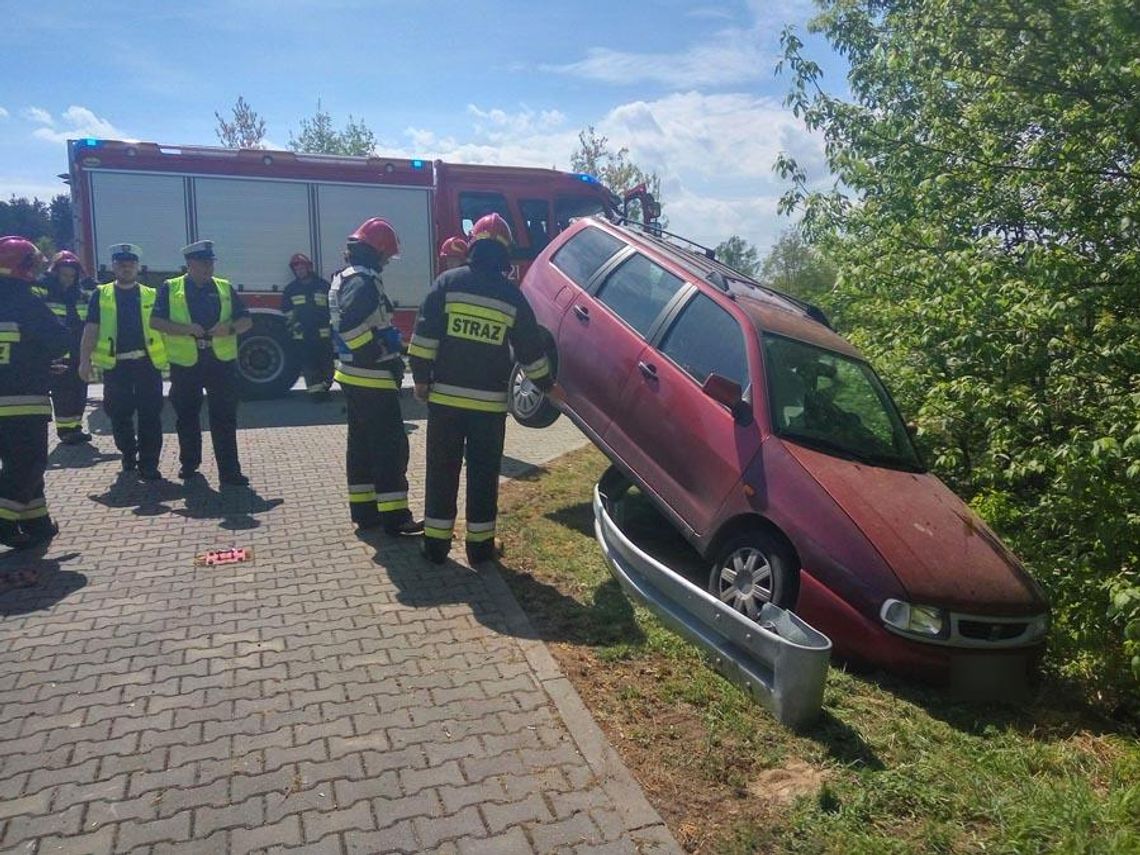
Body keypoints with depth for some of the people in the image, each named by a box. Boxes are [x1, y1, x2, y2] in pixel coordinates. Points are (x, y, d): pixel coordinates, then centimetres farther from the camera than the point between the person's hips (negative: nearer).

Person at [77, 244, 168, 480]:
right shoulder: (101, 295, 8)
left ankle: (149, 464, 5)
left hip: (147, 363, -1)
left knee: (150, 416, -2)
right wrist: (85, 361, -2)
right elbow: (90, 330, 5)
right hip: (115, 365, 1)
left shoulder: (152, 295, 9)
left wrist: (169, 357, 1)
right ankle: (128, 454, 29)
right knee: (119, 415, 8)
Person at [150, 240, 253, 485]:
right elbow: (155, 321, -3)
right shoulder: (170, 288, 4)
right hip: (185, 364, 0)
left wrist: (230, 328, -12)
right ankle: (188, 463, 29)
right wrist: (186, 329, -17)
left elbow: (246, 320, 9)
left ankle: (229, 470, 2)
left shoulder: (225, 288, 10)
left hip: (221, 362, 1)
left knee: (225, 418, -1)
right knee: (186, 417, 12)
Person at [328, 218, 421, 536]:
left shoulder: (345, 277, 16)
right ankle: (394, 517, -3)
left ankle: (364, 510, 22)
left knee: (361, 444, 14)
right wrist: (386, 357, -20)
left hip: (354, 377, 11)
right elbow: (351, 326, -29)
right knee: (391, 446, -6)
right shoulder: (364, 281, -17)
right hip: (373, 379, -11)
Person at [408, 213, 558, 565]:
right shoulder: (512, 296, 2)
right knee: (484, 473, 9)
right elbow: (531, 349, 7)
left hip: (445, 396, 0)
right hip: (490, 401, 0)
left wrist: (421, 378, 2)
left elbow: (425, 335, -6)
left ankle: (436, 542, 14)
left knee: (442, 471, 8)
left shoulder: (448, 282, -1)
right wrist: (547, 386, 20)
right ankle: (480, 544, 15)